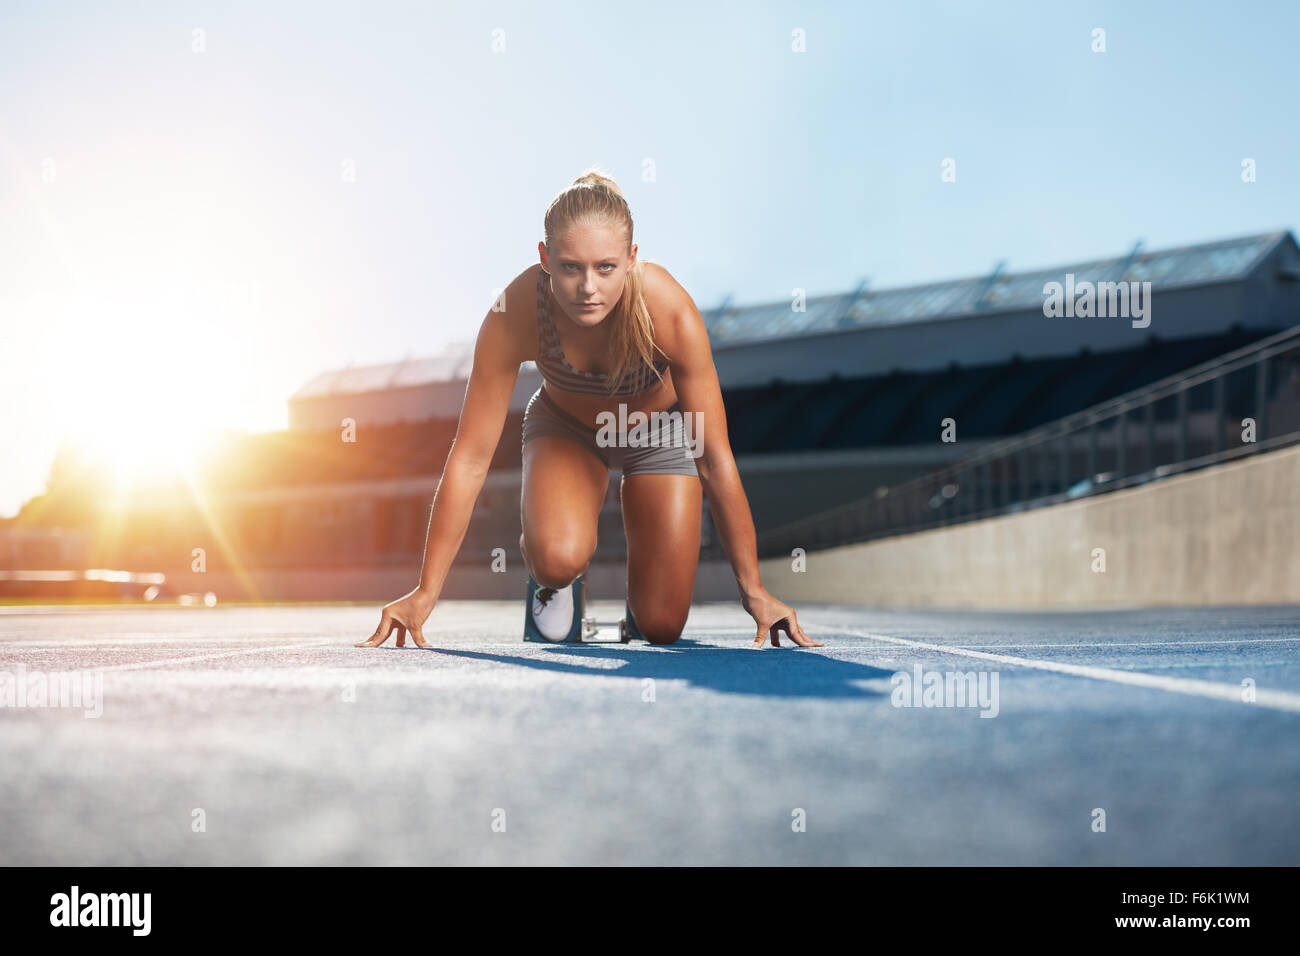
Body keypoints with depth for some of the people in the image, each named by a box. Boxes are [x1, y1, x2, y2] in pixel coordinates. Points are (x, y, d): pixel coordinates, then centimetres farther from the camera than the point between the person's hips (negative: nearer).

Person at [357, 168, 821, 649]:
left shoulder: (670, 311, -37)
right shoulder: (513, 315, -34)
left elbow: (716, 459, -29)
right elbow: (471, 457, -26)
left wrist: (752, 589, -24)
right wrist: (426, 592, -25)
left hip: (660, 432, 0)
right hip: (565, 427, 0)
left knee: (660, 626, -1)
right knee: (559, 559, -32)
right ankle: (551, 579, 8)